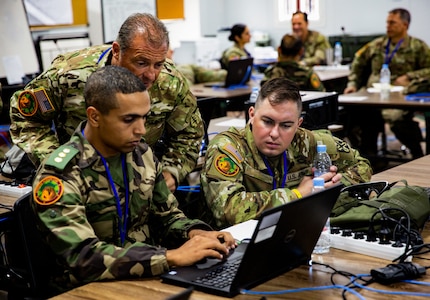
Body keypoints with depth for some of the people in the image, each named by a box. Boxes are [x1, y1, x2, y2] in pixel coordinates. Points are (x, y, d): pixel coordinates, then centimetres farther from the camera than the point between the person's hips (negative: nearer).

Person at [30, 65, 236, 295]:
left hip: (149, 276, 6)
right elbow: (82, 257, -27)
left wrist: (194, 233, -9)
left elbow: (167, 216, 13)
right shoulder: (60, 175, -17)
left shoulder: (142, 155, 3)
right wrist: (170, 257, -31)